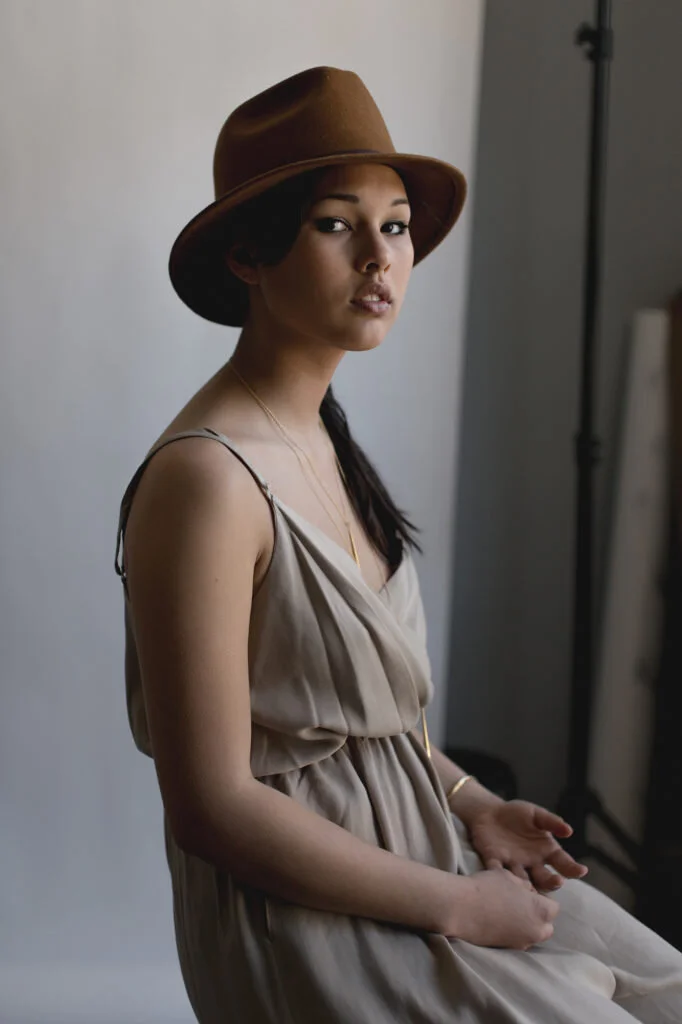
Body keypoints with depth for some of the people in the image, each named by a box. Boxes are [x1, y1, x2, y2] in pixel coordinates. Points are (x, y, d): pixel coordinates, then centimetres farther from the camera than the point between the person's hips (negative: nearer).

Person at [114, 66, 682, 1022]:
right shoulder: (207, 476, -22)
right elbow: (212, 807, -22)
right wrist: (458, 906, -16)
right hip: (301, 909, -8)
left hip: (416, 838, 8)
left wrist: (468, 801, 1)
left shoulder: (325, 439, 5)